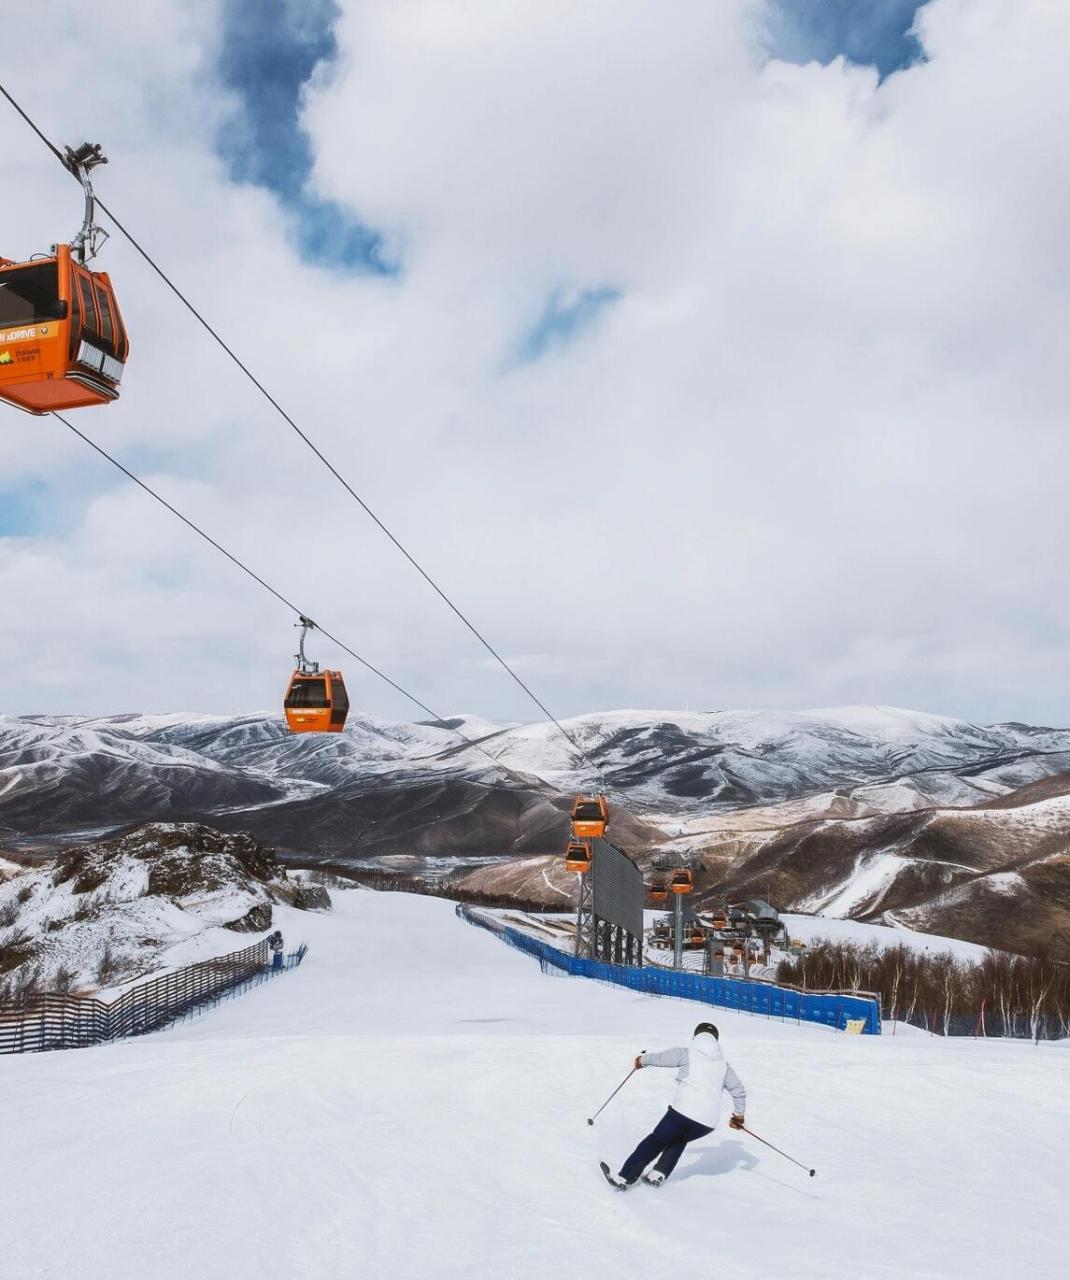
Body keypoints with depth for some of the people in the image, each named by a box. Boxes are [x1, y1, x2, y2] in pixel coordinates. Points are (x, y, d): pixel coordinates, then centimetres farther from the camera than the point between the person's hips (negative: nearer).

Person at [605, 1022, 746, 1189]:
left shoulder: (685, 1054, 6)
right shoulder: (723, 1064, 16)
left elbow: (658, 1058, 15)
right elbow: (739, 1090, 22)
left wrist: (641, 1060, 35)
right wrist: (739, 1114, 36)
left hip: (683, 1111, -3)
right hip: (709, 1123, 3)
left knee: (656, 1141, 14)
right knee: (680, 1139, 30)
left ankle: (624, 1177, 12)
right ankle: (658, 1175, 19)